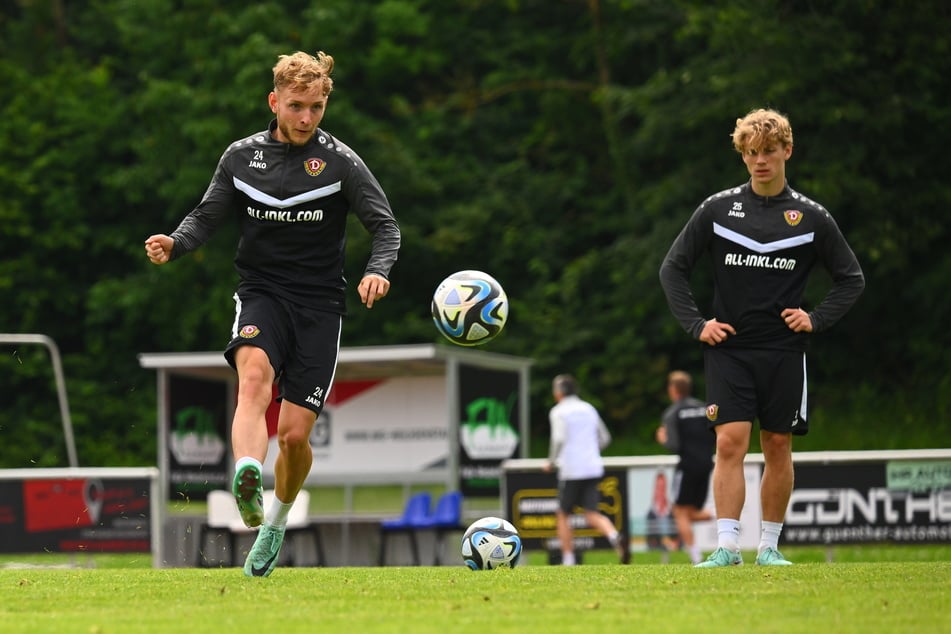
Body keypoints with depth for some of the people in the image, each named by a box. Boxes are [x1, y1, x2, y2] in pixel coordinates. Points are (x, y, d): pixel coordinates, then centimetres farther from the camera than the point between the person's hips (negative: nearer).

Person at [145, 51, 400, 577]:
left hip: (319, 302, -1)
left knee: (295, 433, -4)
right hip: (261, 293, 1)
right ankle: (248, 481, -58)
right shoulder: (242, 156, 5)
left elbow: (385, 226, -1)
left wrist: (377, 271, -21)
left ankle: (275, 523, 25)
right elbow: (208, 216, 13)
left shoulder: (341, 162, -1)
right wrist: (175, 244, -8)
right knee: (255, 373, -33)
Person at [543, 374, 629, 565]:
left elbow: (559, 440, -17)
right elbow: (605, 438, 18)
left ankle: (568, 560, 5)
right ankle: (615, 537, -29)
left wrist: (551, 462, -4)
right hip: (593, 468, 5)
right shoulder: (588, 409, 15)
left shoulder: (559, 412, -4)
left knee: (563, 515, 8)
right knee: (592, 514, 0)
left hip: (571, 470, -5)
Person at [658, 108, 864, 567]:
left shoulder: (811, 217, 4)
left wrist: (816, 319, 0)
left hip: (783, 351, 1)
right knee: (730, 442, -11)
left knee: (777, 446, 4)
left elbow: (851, 278, 13)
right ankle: (726, 547, -13)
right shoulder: (717, 210, 3)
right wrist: (696, 324, -1)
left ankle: (769, 546, 13)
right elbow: (673, 269, 8)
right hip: (728, 348, -1)